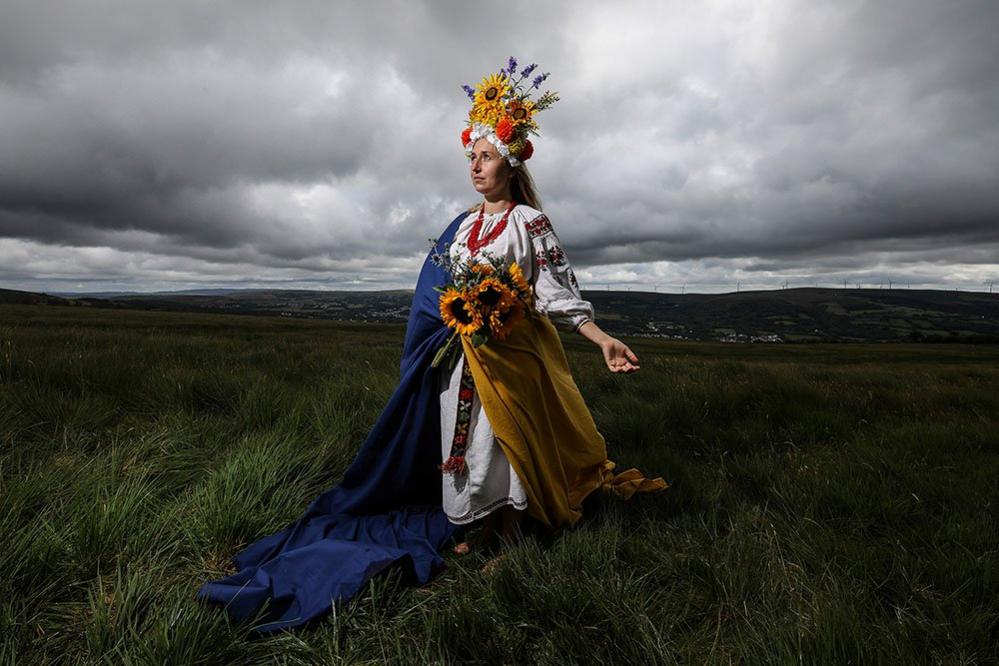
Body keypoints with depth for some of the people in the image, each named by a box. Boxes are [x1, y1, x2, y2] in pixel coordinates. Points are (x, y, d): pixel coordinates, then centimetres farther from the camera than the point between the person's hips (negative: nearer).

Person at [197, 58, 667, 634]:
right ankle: (478, 527, 28)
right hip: (461, 352, 5)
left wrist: (603, 339, -20)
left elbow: (556, 290, -11)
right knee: (464, 437, 10)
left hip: (509, 354, -5)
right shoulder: (463, 225, 11)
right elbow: (442, 292, 17)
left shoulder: (529, 222, -5)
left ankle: (508, 527, 24)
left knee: (504, 439, 3)